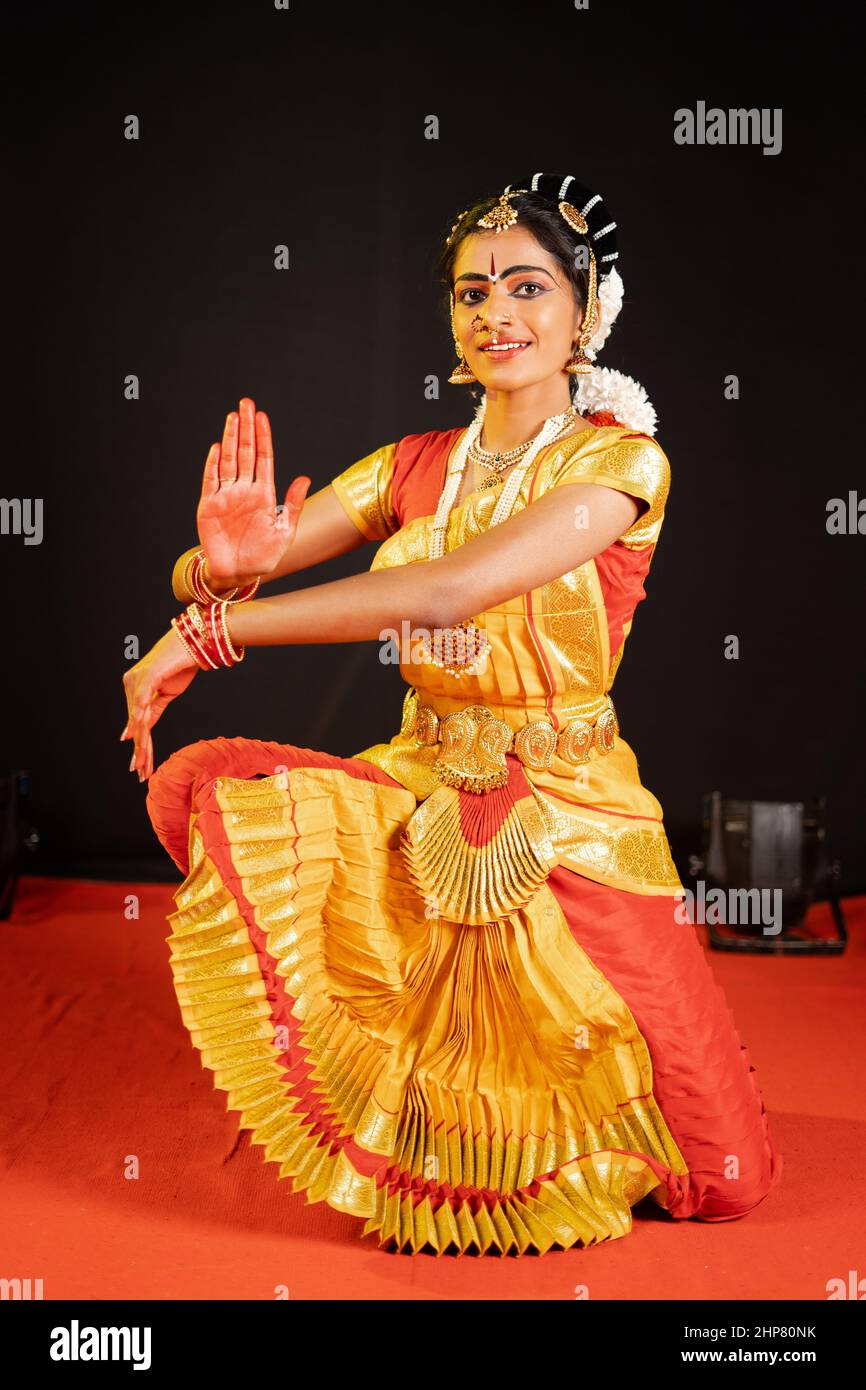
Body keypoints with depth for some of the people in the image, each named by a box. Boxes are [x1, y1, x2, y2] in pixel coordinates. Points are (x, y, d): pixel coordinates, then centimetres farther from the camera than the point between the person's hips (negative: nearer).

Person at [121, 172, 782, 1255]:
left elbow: (449, 588, -27)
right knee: (196, 786, -23)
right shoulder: (414, 466, 2)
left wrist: (208, 632, -27)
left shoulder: (622, 461, -11)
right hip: (420, 798, 3)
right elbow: (198, 577, -4)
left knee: (720, 1181, -1)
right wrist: (227, 562, -30)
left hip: (567, 822, -3)